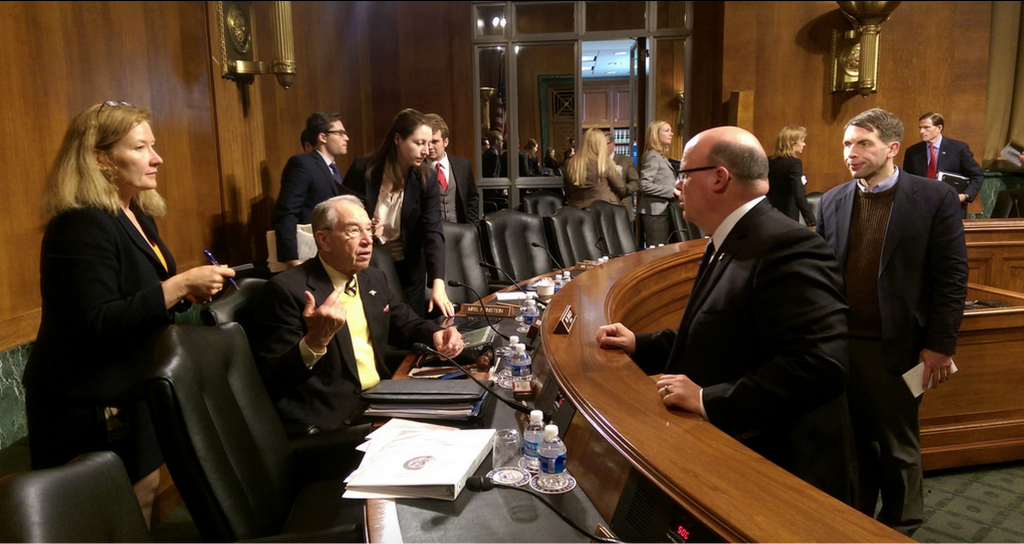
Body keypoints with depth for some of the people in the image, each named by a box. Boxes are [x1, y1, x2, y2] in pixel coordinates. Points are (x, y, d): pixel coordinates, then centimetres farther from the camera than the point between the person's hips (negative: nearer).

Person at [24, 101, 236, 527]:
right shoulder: (81, 226, -19)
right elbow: (98, 324, -26)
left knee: (142, 509, 16)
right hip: (90, 413, -9)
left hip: (132, 396, 9)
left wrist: (187, 294, 1)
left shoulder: (138, 217, 10)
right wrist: (180, 284, -27)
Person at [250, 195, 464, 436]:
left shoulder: (374, 279, 12)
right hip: (327, 423, -8)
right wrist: (315, 341, -31)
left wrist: (437, 335, 3)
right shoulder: (286, 289, -10)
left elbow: (408, 324, 26)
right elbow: (273, 379, -13)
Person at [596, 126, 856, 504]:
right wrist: (639, 345, 11)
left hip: (779, 473, -9)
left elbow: (820, 364, -32)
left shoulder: (787, 248, -23)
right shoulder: (731, 245, 11)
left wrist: (707, 400, -29)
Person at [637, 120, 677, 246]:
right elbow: (644, 185, -21)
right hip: (654, 212, -10)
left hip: (663, 210, 10)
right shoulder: (653, 156, -11)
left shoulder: (662, 156, 18)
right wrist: (671, 191, -17)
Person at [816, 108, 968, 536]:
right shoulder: (831, 202, 6)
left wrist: (940, 345, -9)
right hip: (839, 344, 4)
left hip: (894, 347, -3)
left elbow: (952, 278, -6)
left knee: (898, 447, 12)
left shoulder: (935, 199, -5)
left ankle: (899, 527, 33)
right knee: (853, 441, 16)